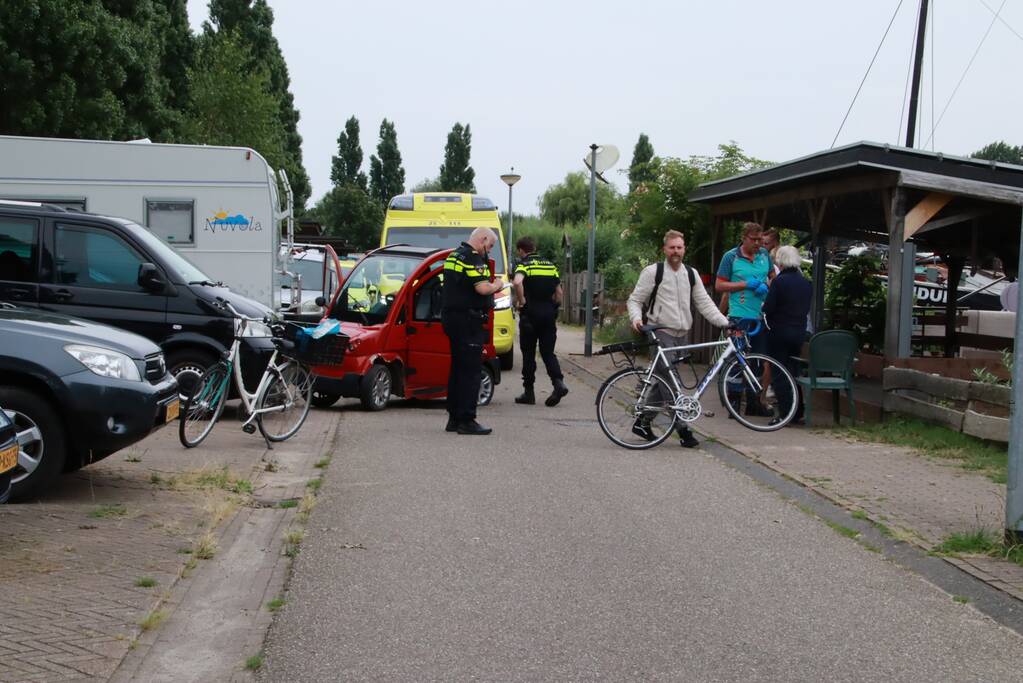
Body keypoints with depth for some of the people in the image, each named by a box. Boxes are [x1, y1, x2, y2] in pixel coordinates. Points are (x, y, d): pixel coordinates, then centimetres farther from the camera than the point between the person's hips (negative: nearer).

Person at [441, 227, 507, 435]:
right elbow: (482, 288, -24)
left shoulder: (454, 255, 17)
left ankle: (454, 418, 19)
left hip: (450, 317, 10)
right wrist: (497, 285, -4)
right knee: (471, 370, -7)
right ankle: (466, 420, -7)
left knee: (458, 368, 15)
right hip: (467, 320, -10)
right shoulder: (472, 258, -14)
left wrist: (491, 289, 19)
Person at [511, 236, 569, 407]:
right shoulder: (550, 265, 13)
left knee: (528, 354, 6)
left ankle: (529, 392, 9)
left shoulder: (524, 265, -5)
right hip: (549, 314, 4)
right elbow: (559, 292, 12)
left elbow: (517, 282, -28)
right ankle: (559, 382, -13)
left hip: (530, 314, -4)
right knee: (548, 352, 9)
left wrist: (521, 301, -15)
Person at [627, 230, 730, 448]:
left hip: (681, 335, 5)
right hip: (660, 333, -5)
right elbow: (635, 299, 0)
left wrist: (726, 323, -1)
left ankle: (642, 422, 21)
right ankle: (684, 430, -10)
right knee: (670, 384, -11)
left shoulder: (691, 274, 12)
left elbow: (704, 303, 10)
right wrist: (636, 318, -20)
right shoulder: (653, 272, -2)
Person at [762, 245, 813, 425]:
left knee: (779, 375, 0)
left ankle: (785, 413, -3)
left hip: (779, 333, -6)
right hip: (799, 333, 6)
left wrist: (764, 306, 5)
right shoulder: (807, 283, 5)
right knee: (794, 371, 17)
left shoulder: (779, 281, -15)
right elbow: (807, 308, 12)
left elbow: (768, 308, -16)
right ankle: (798, 412, 19)